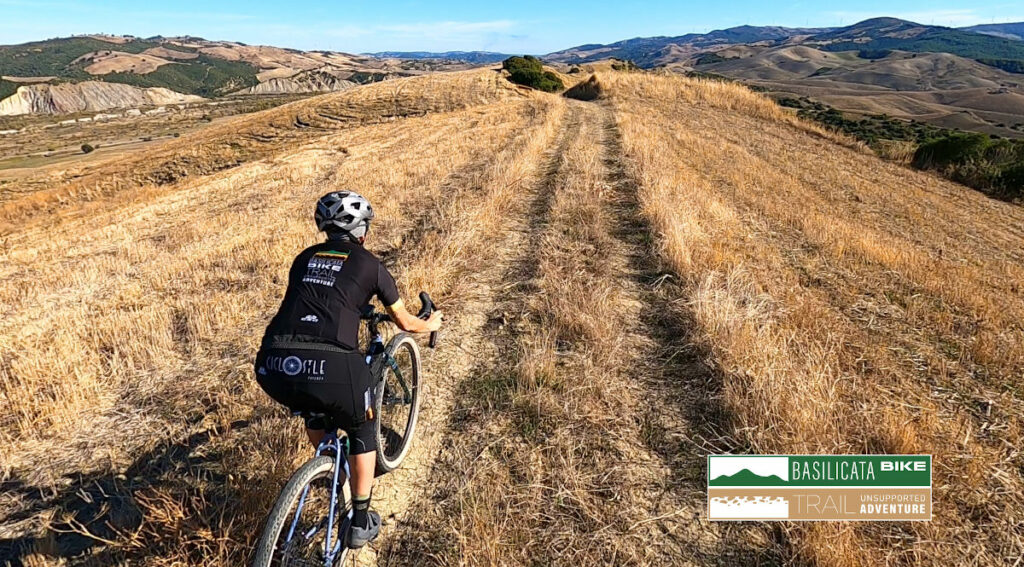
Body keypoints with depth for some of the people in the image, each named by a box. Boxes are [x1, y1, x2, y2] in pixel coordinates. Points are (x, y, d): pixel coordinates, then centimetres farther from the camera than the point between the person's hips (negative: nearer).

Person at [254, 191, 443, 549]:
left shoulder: (304, 258, 25)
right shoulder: (369, 264, 14)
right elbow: (406, 323, 26)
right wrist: (432, 324, 48)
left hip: (273, 368, 4)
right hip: (331, 366, -4)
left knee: (314, 410, 38)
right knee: (361, 430, 26)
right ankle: (360, 524, 33)